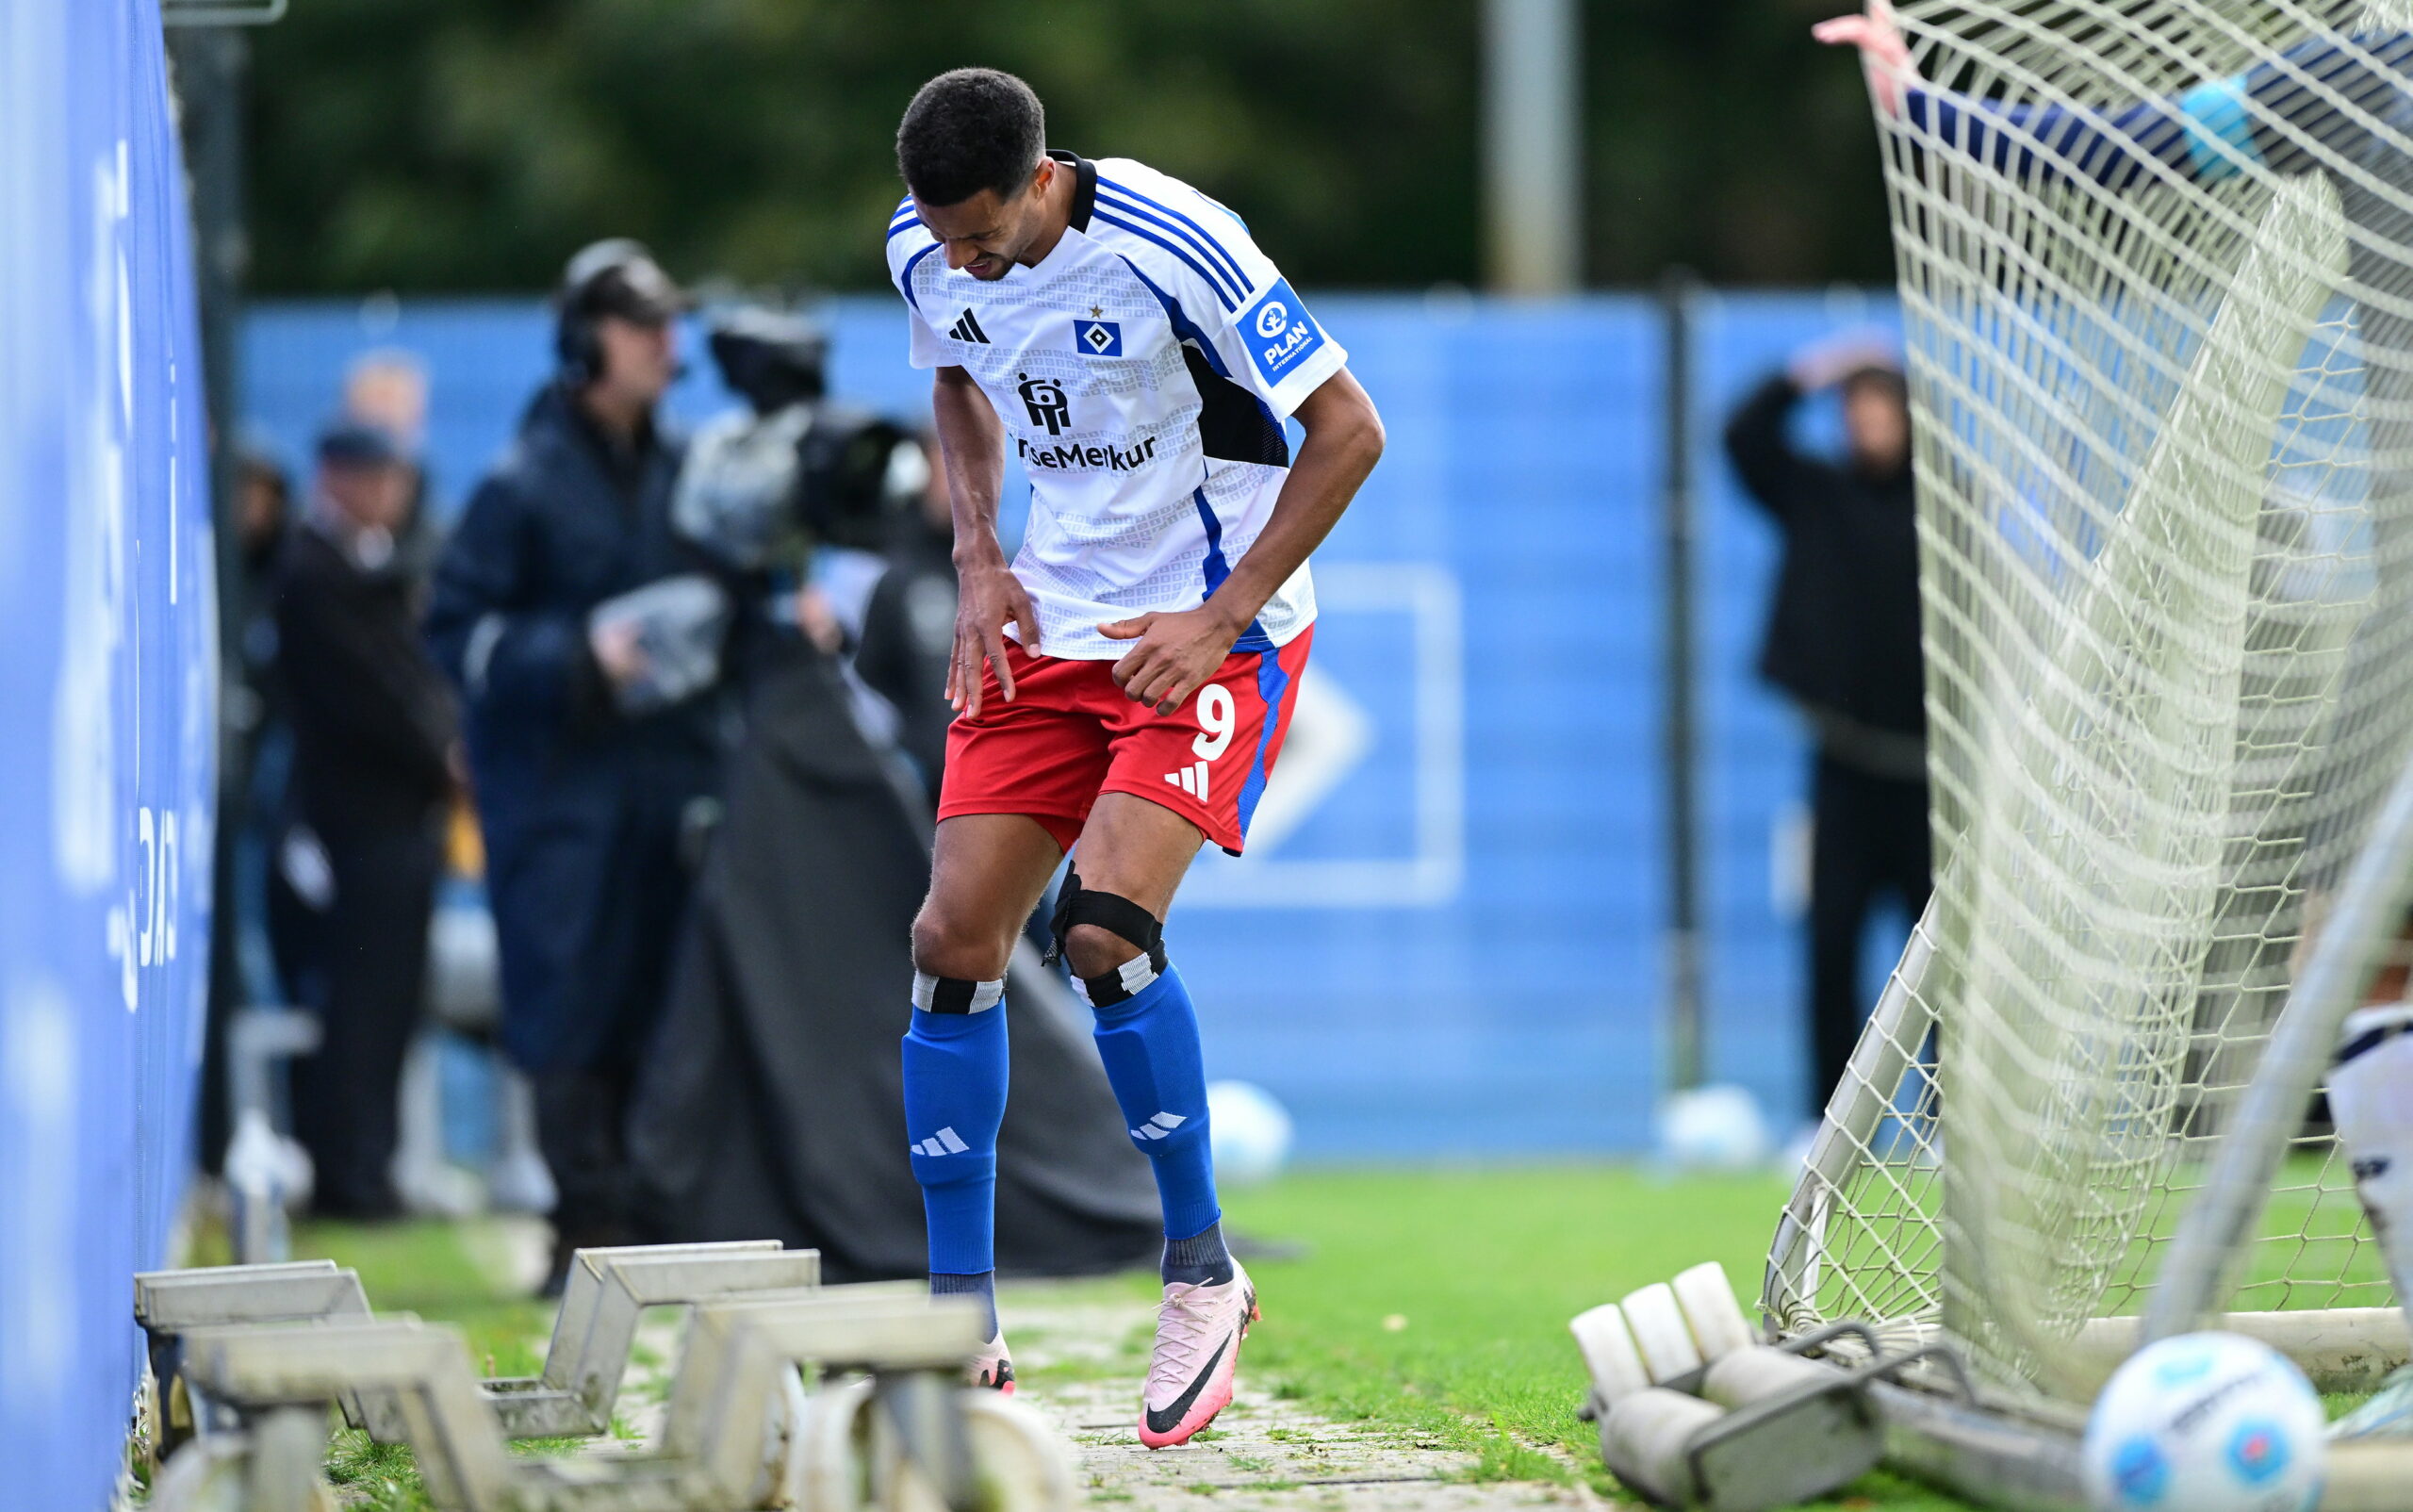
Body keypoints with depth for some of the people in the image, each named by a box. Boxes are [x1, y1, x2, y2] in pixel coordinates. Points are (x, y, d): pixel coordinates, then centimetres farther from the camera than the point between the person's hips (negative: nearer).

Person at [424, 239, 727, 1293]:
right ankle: (589, 1226, -4)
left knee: (667, 997, 3)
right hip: (562, 776, -5)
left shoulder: (683, 475, 11)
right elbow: (458, 627, -8)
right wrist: (577, 653, -17)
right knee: (576, 1005, -7)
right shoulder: (526, 484, -6)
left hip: (672, 762, 5)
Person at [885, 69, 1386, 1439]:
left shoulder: (1173, 247, -23)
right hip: (1044, 629, 6)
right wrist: (981, 562, 4)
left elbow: (1349, 430, -16)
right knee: (953, 941, -4)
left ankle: (1203, 1269, -3)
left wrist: (1220, 619, -17)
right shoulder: (928, 253, -4)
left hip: (1215, 637, -6)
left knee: (1102, 929, -23)